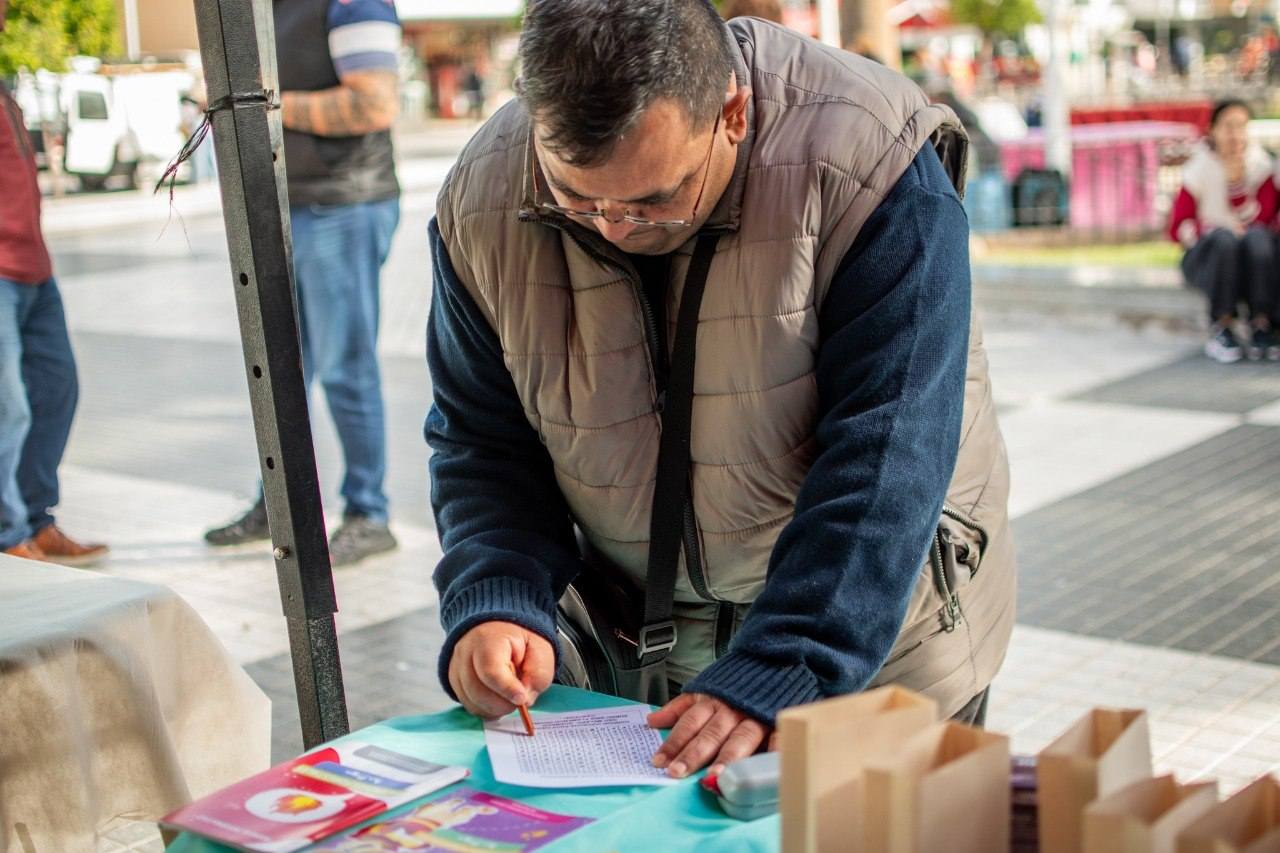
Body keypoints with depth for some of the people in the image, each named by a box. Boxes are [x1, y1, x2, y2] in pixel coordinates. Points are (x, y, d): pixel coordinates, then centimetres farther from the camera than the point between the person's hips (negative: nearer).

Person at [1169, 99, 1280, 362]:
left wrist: (1237, 179, -19)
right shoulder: (1200, 168, -5)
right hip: (1209, 257, -1)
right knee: (1224, 238, -33)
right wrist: (1214, 231, -22)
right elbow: (1177, 228, -6)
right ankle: (1221, 328, -27)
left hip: (1254, 261, 1)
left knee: (1258, 237, -31)